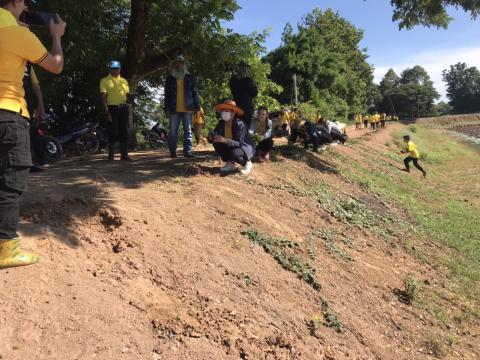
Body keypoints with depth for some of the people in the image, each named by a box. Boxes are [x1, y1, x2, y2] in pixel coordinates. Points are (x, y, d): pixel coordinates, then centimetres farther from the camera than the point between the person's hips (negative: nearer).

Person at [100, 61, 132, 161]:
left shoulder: (124, 81, 16)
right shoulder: (105, 80, 1)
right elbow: (103, 97, -6)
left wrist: (128, 106, 4)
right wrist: (107, 112, -14)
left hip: (123, 108, 4)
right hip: (112, 108, -4)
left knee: (124, 132, 5)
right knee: (112, 132, -2)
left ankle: (124, 155, 11)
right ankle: (111, 155, 7)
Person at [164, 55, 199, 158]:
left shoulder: (190, 78, 9)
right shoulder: (170, 78, 11)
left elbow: (195, 93, 6)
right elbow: (167, 95, 9)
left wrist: (196, 107, -2)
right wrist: (167, 109, 0)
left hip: (187, 109, 0)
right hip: (174, 110, 0)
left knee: (188, 131, 2)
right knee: (173, 132, 1)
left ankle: (187, 151, 5)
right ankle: (172, 151, 7)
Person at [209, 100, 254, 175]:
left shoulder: (239, 124, -27)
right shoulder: (221, 123, -8)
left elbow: (239, 143, -34)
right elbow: (214, 133, -10)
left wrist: (225, 140, -48)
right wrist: (211, 137, -35)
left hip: (245, 147, -6)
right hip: (231, 146, 6)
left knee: (234, 153, -36)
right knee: (217, 143, -15)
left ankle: (247, 163, -1)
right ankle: (230, 163, 3)